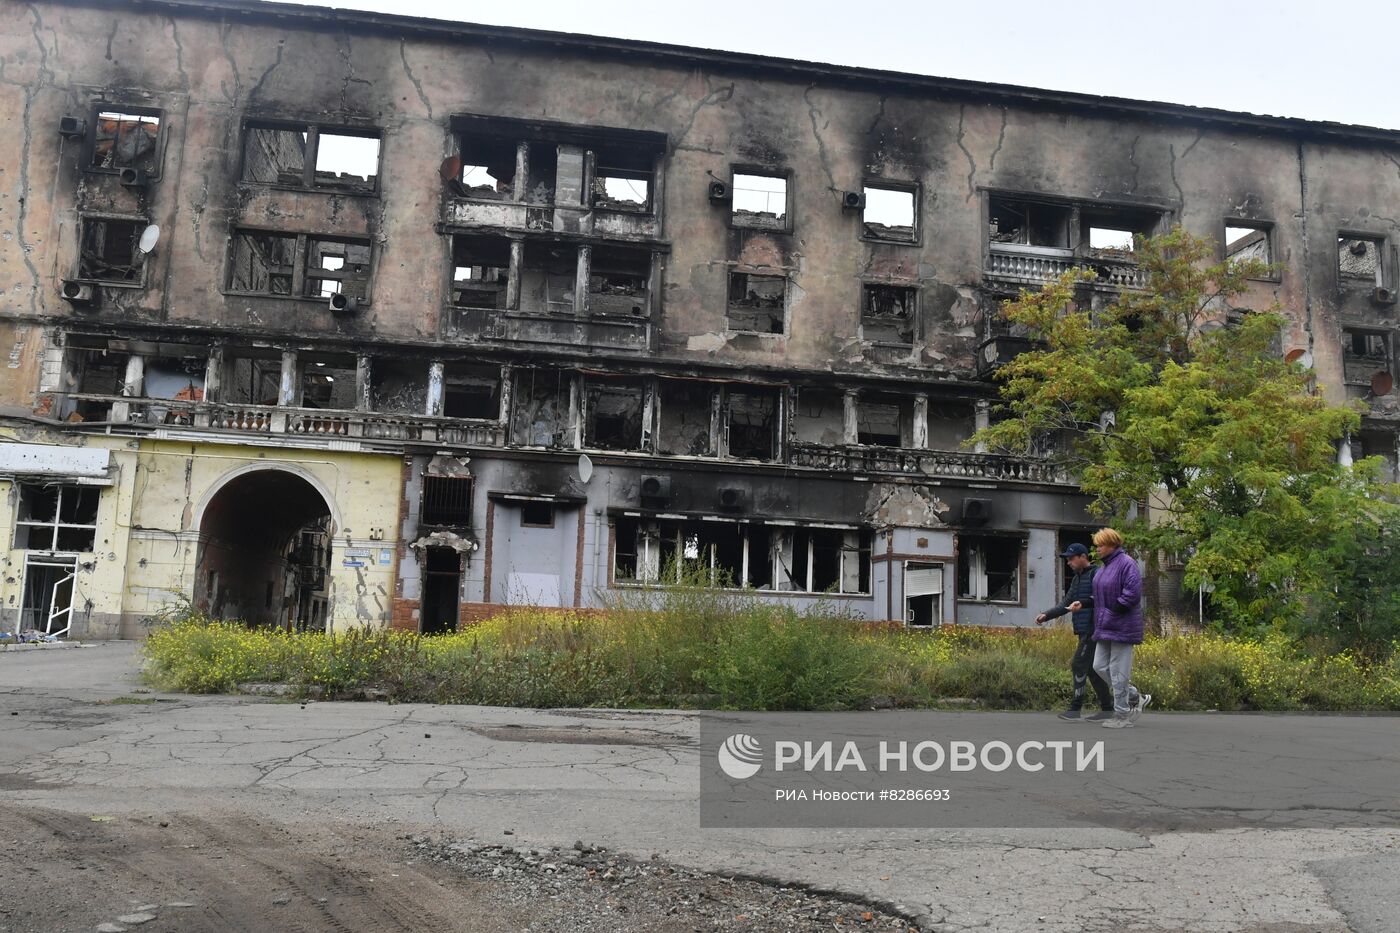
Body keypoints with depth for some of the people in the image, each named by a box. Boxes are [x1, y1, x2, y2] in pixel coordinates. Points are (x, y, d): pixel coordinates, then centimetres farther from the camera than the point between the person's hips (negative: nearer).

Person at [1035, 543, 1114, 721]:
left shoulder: (1095, 574, -9)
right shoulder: (1076, 578, 19)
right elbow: (1065, 604, 18)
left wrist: (1083, 603, -37)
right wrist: (1046, 615, 6)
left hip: (1093, 630, -9)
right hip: (1084, 631, 9)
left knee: (1079, 665, -12)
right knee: (1091, 668, 10)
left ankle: (1075, 709, -10)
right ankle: (1107, 709, 16)